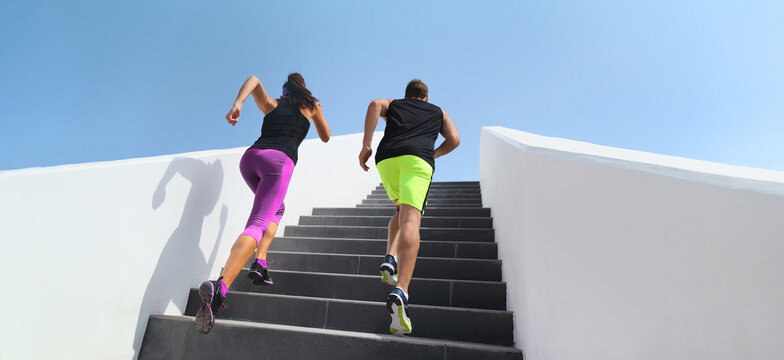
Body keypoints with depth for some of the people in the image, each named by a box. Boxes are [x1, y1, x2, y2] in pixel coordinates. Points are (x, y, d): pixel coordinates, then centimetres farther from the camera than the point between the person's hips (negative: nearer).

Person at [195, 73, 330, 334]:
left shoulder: (271, 105, 28)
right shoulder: (311, 106, 25)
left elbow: (254, 80, 10)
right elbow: (325, 137, 36)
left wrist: (237, 104, -5)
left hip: (250, 156, 5)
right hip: (279, 160, -5)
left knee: (276, 210, 28)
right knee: (256, 224, -19)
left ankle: (260, 263, 9)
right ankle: (219, 287, -41)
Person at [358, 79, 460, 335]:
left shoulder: (392, 104, 33)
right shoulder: (438, 111, 34)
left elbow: (375, 105, 9)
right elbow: (454, 139, 18)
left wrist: (366, 146, 1)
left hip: (386, 158, 3)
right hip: (417, 157, -2)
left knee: (402, 212, 24)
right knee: (410, 220, -18)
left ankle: (390, 258, 0)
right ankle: (400, 292, -36)